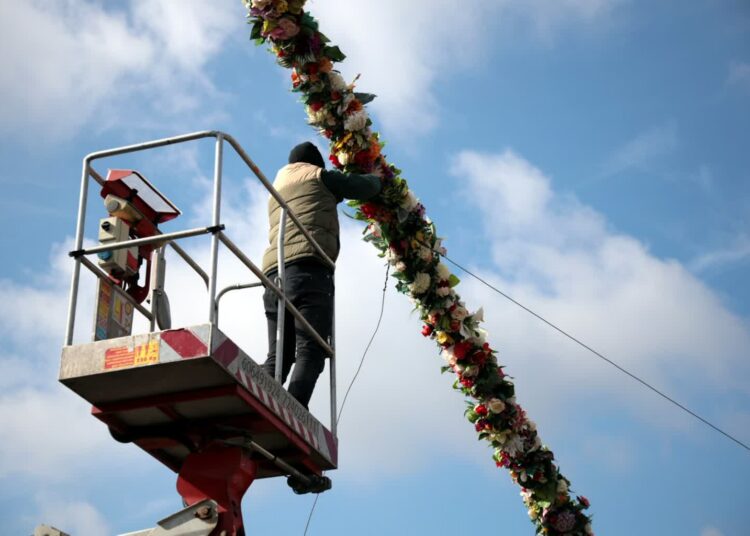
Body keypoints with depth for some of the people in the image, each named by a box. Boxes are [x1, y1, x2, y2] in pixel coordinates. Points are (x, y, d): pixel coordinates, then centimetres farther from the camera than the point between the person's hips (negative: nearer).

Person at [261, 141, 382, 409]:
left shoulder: (278, 185, 35)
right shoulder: (317, 176, 15)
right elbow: (367, 187, 17)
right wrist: (377, 179, 38)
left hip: (274, 273, 7)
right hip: (308, 270, -7)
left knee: (278, 357, 1)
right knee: (310, 352, -18)